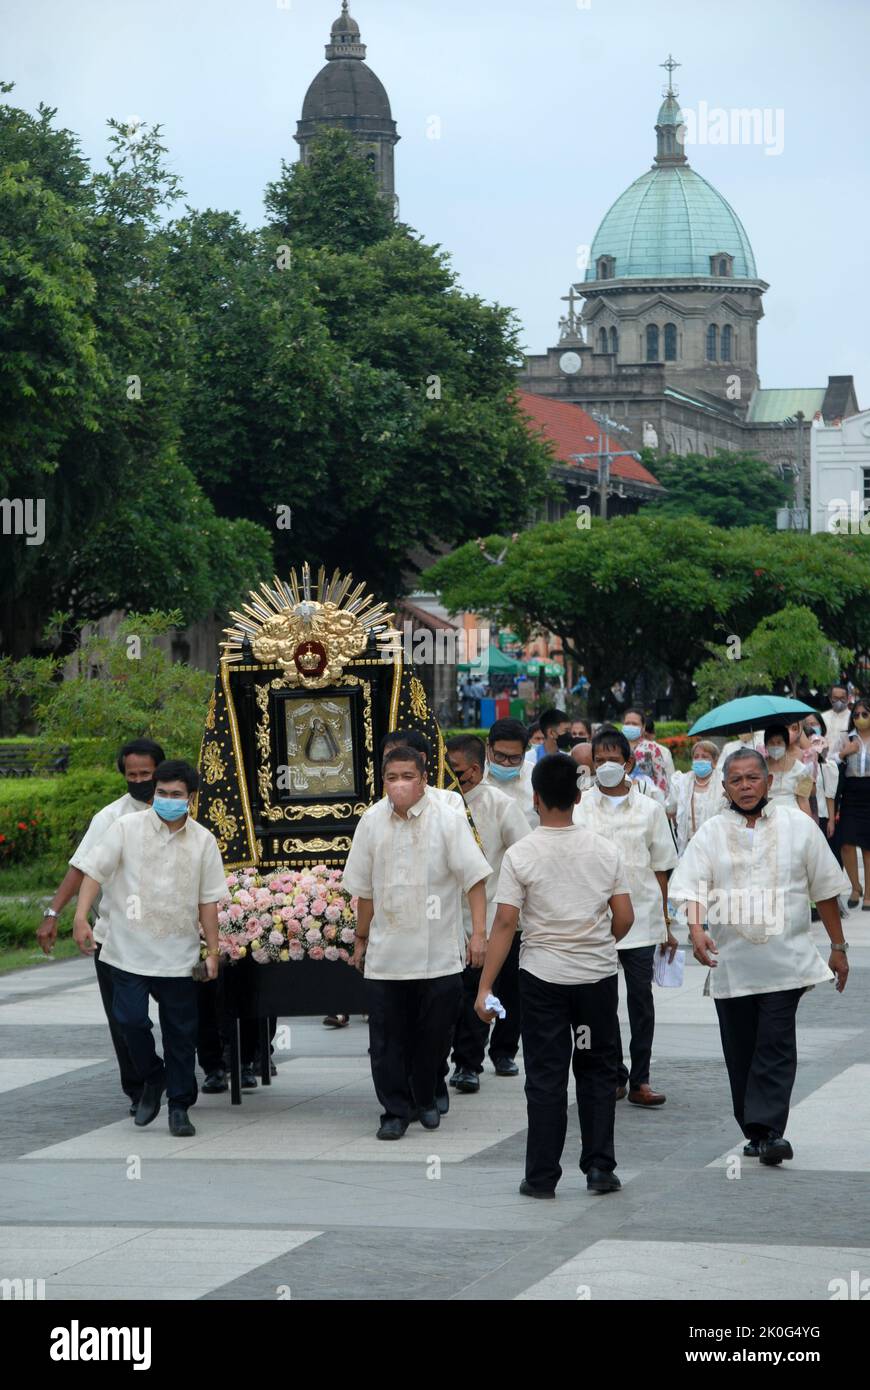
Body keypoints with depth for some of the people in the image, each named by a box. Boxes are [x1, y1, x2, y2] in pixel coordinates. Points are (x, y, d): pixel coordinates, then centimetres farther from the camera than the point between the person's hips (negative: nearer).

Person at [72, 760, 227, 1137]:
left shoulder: (203, 841, 4)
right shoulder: (127, 829, -2)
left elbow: (208, 901, 7)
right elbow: (94, 871, -5)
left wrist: (212, 951, 5)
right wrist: (81, 918, -18)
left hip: (178, 955, 1)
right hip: (130, 949, -1)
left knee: (180, 1032, 4)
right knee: (131, 1020, -9)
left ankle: (179, 1106, 15)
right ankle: (152, 1079, 18)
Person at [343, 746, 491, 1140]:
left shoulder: (448, 819, -7)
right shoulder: (372, 821, 3)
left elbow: (474, 878, -7)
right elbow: (364, 889, 12)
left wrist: (479, 931, -15)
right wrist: (361, 939, 16)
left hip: (439, 953, -2)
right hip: (386, 952, 2)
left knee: (434, 1033, 7)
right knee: (387, 1037, -1)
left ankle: (425, 1099, 27)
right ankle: (395, 1111, 7)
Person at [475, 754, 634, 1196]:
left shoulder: (520, 855, -9)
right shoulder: (604, 850, -1)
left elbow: (505, 923, -12)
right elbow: (624, 918, 0)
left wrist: (485, 987, -9)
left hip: (543, 977, -2)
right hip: (598, 976, 2)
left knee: (546, 1077, 3)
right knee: (598, 1072, 13)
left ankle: (542, 1176, 6)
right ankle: (600, 1167, 11)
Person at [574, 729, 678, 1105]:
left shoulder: (649, 809, 7)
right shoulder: (580, 810, 3)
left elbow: (660, 869, 11)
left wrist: (666, 926, 10)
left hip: (641, 920, 0)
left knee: (641, 999, 0)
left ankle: (640, 1080, 6)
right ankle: (613, 1074, 15)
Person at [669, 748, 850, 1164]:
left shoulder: (798, 826, 4)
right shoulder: (711, 833, 5)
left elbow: (825, 889, 10)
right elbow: (691, 887, -6)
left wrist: (838, 947, 12)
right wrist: (697, 930, -25)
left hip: (785, 960, -2)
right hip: (731, 962, 2)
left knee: (775, 1046, -12)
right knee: (741, 1051, 6)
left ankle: (769, 1130, -16)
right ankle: (754, 1132, 17)